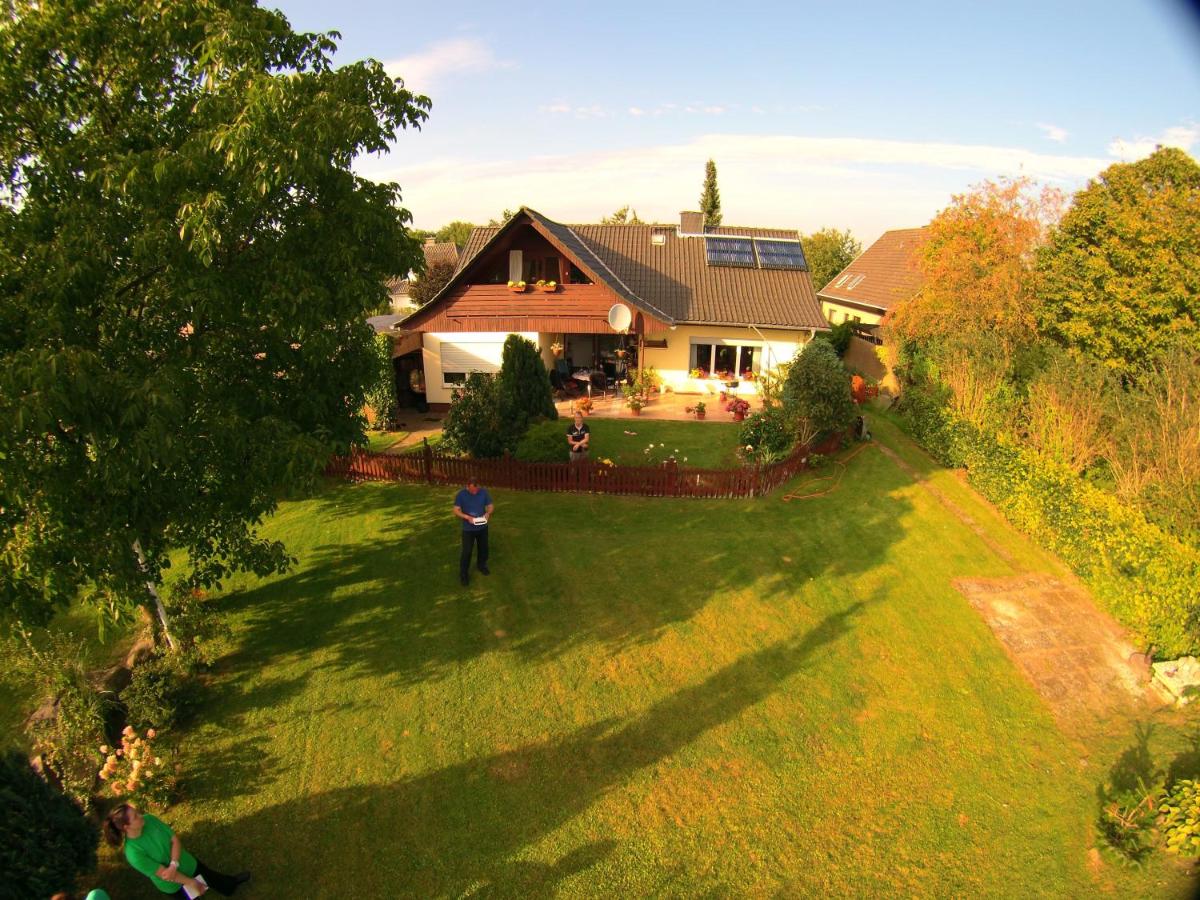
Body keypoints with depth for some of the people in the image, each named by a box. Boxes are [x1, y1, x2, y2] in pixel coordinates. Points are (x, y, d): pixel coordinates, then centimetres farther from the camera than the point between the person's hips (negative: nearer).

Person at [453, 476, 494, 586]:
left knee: (483, 548, 20)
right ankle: (463, 573, 17)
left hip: (482, 527, 3)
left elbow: (491, 505, -2)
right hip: (468, 529, -3)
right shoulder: (461, 494, -16)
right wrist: (467, 517, -29)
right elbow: (456, 510, -13)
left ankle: (481, 565, 46)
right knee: (466, 551, 0)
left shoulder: (484, 492, -10)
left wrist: (488, 513, -24)